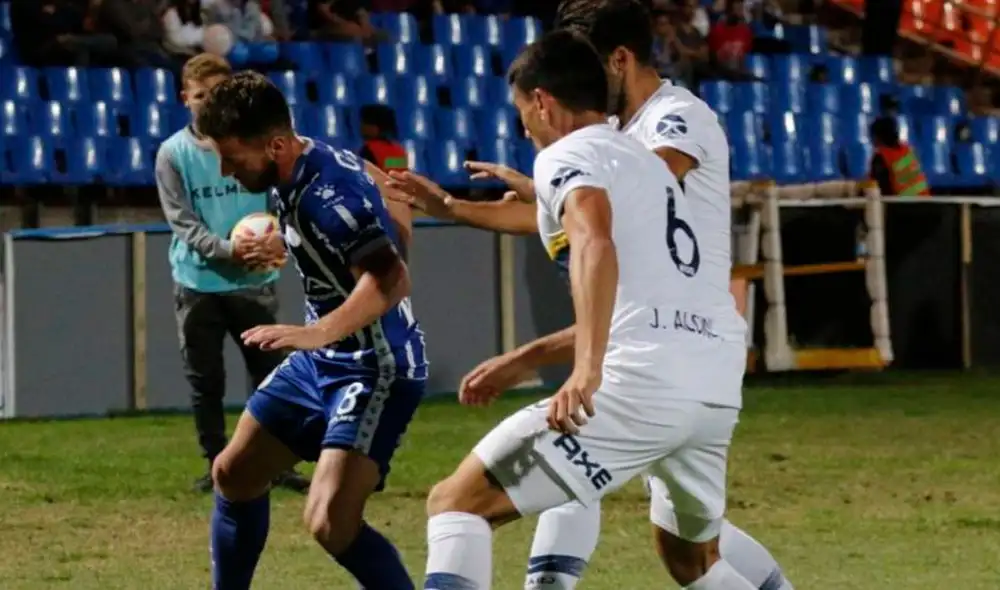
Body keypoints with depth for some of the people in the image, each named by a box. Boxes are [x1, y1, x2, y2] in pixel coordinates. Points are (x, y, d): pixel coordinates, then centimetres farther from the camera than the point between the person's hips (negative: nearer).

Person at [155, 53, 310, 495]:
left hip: (254, 281, 0)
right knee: (205, 382, 6)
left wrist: (280, 236, -24)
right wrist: (226, 250, -24)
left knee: (270, 374, 2)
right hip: (198, 284, 0)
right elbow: (182, 222, -8)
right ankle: (216, 465, 17)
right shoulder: (173, 153, -4)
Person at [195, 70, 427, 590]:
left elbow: (390, 280, -38)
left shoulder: (327, 192, -27)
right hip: (323, 360, 11)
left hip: (376, 370, -11)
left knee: (330, 521, -23)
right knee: (234, 474, 17)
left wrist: (316, 333, -48)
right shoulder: (294, 178, 2)